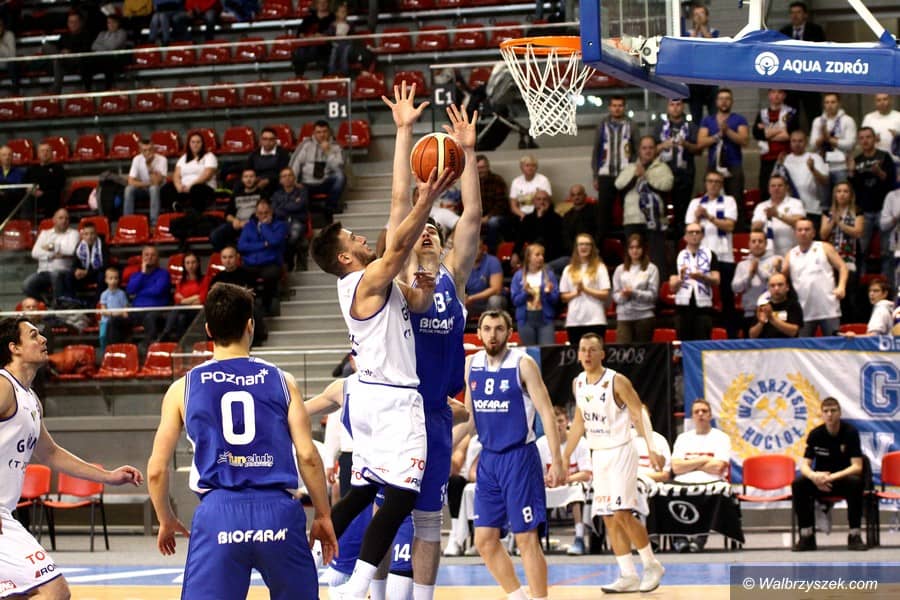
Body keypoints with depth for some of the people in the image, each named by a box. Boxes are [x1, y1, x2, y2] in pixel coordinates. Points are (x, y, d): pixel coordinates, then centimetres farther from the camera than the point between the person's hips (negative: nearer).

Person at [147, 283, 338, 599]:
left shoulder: (182, 389, 9)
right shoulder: (281, 381, 8)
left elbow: (156, 470, 8)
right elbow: (308, 456, 1)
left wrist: (166, 521, 24)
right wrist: (323, 516, 12)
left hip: (219, 513, -1)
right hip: (279, 511, 1)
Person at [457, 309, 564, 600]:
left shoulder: (523, 364, -9)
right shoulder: (471, 365, 7)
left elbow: (546, 412, -10)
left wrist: (557, 462, -16)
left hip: (519, 457, -6)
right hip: (488, 459, 6)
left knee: (526, 539, -5)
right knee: (485, 540, 5)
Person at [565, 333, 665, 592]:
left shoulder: (617, 381, -12)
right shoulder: (578, 383, 6)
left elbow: (639, 415, -13)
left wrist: (652, 449, -25)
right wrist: (565, 457, 16)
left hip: (620, 452, -7)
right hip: (598, 455, 7)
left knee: (622, 513, -14)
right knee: (609, 518, 2)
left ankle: (652, 565, 2)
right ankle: (629, 576, 6)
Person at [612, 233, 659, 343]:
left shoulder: (651, 268, 3)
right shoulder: (620, 269, 12)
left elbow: (653, 295, -3)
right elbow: (615, 295, 10)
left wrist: (634, 293, -14)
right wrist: (623, 295, -12)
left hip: (644, 316, -2)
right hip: (624, 316, 2)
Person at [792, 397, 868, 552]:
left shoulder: (850, 432, -11)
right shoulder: (815, 434, -4)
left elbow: (857, 466, -16)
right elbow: (804, 465, -6)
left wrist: (832, 477, -30)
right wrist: (813, 476, -31)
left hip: (843, 478, -2)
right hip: (820, 482, 2)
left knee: (855, 483, -36)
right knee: (798, 483, -27)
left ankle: (854, 536, -27)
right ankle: (806, 536, -21)